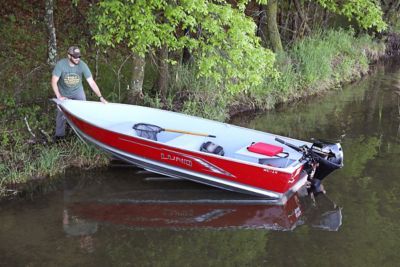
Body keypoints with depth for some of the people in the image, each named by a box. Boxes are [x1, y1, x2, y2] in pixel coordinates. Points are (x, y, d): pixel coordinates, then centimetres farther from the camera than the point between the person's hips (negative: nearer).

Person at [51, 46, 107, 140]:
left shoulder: (82, 65, -25)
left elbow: (91, 82, -25)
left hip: (78, 92, 1)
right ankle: (59, 135, 24)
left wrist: (100, 97, -32)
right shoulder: (60, 64, -28)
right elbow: (54, 81, -25)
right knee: (61, 114, 4)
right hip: (63, 93, -1)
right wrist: (59, 97, -34)